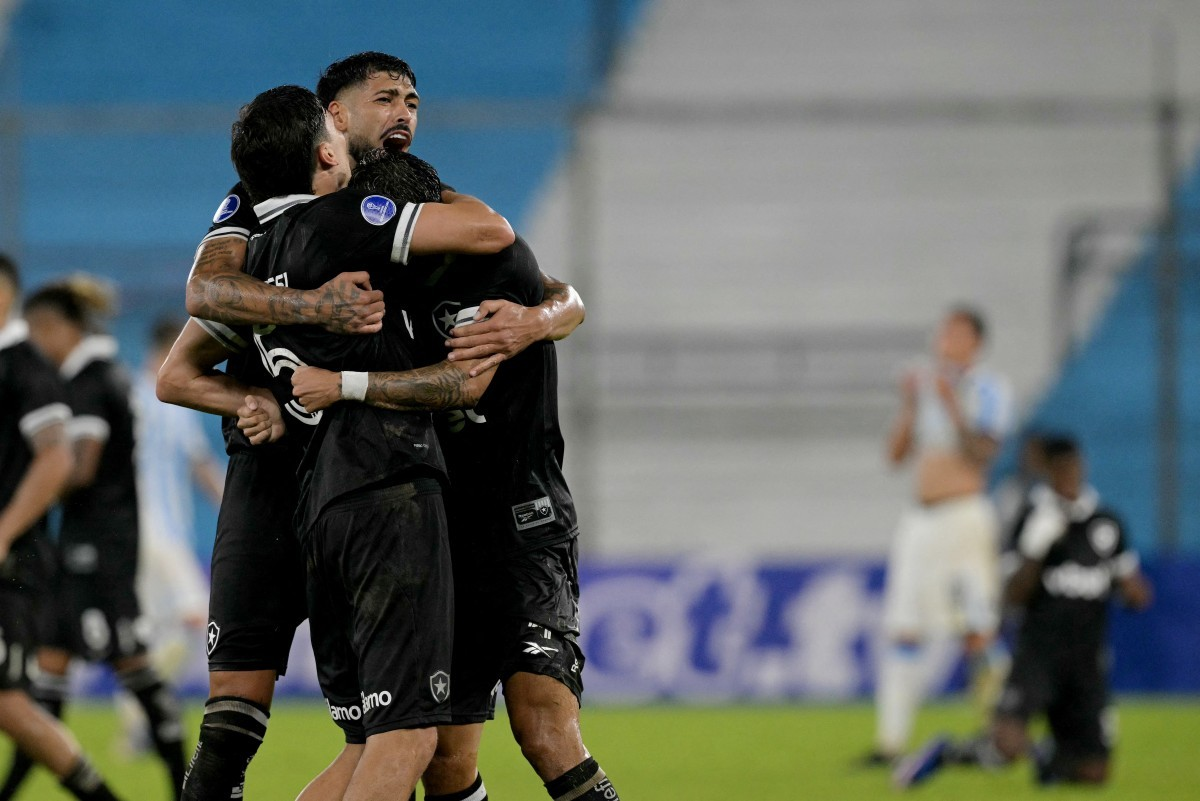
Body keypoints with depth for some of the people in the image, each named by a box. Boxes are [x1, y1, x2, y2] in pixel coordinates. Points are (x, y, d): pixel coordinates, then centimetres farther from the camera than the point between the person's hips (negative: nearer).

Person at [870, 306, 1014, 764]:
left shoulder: (986, 389, -1)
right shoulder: (926, 386, 17)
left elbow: (982, 452, -13)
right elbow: (896, 454, 13)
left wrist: (953, 408, -21)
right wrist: (909, 407, 0)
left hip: (965, 516, -6)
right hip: (920, 521, 6)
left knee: (976, 631, -11)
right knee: (902, 630, 3)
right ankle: (890, 740, 5)